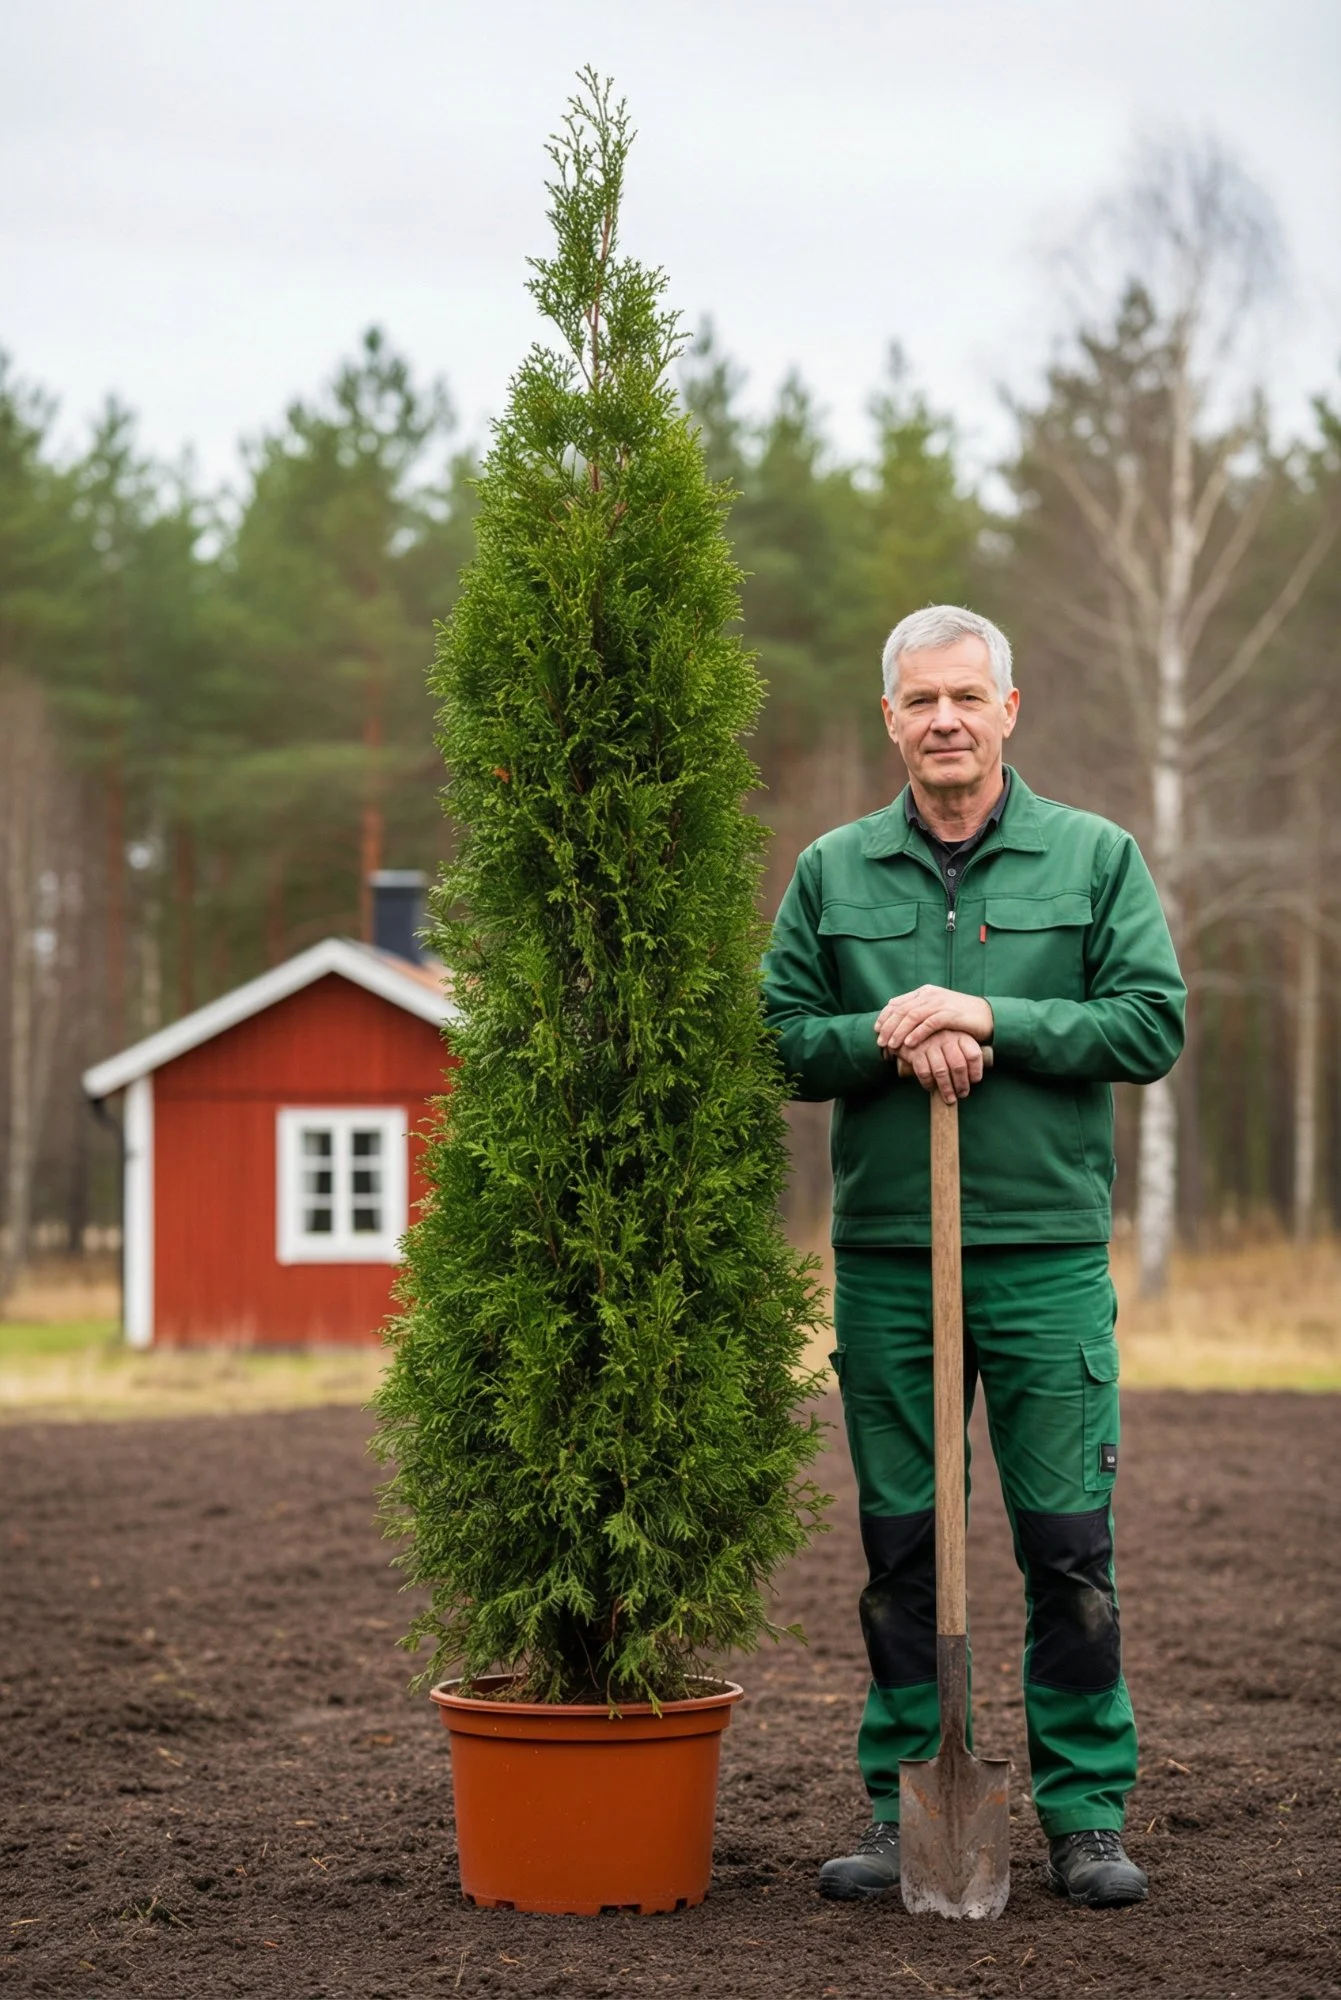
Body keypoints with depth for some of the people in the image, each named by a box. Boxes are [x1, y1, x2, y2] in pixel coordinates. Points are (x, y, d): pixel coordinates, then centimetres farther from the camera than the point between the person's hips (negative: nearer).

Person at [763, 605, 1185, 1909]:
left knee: (1068, 1546, -1)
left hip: (1050, 1256, -1)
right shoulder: (832, 873, 10)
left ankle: (1087, 1814, 9)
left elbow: (1153, 1023, -3)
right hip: (883, 1257, 2)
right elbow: (780, 1040, 6)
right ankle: (903, 1810, 15)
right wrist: (893, 1040, -12)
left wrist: (990, 1019, -12)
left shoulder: (1096, 858, 6)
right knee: (899, 1547, 6)